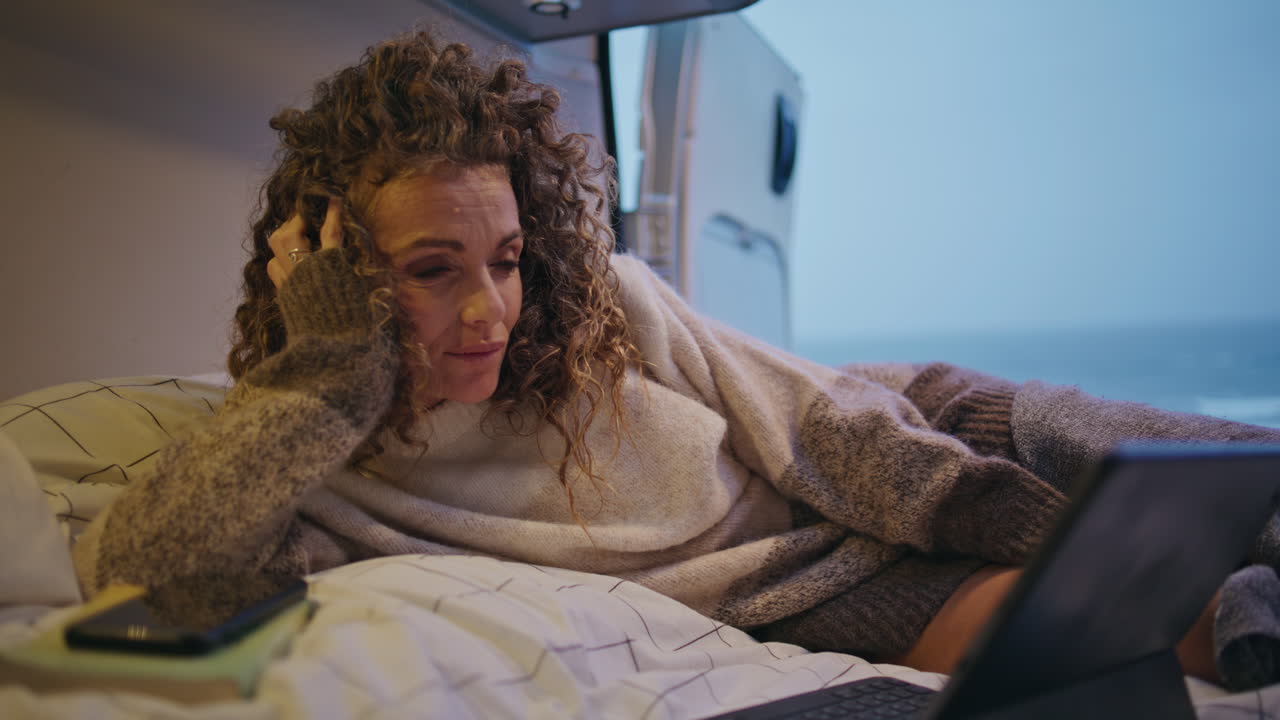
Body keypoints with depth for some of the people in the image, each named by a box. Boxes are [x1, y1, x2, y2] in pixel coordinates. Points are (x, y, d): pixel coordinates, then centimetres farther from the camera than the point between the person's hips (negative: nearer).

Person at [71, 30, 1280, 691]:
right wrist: (329, 367, -29)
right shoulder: (320, 470, -11)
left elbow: (799, 412, -2)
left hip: (880, 460, 4)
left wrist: (988, 502, -11)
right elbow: (126, 568, -25)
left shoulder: (598, 297, -6)